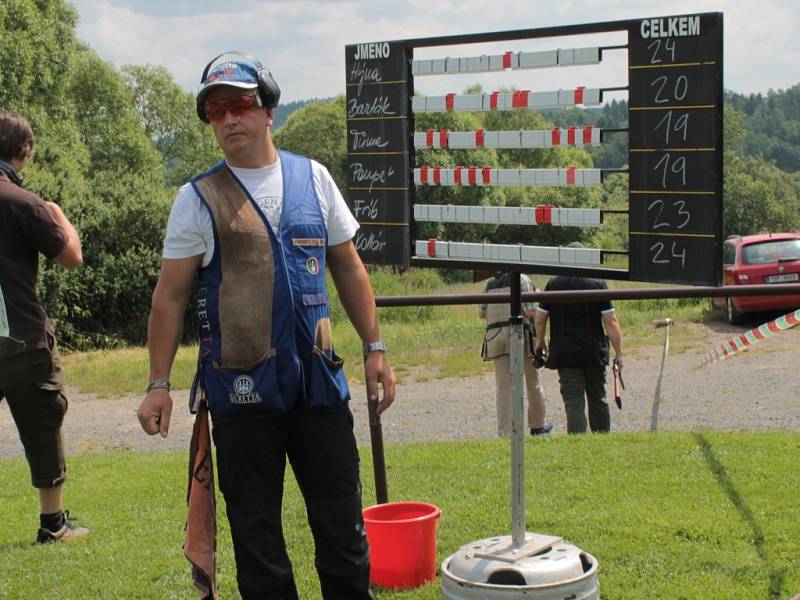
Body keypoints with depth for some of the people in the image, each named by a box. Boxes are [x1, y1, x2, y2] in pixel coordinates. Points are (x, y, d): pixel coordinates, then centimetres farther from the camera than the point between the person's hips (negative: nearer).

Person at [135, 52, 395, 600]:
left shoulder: (313, 178, 8)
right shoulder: (199, 199, 0)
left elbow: (349, 269, 13)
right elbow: (170, 295, 0)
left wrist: (375, 349, 9)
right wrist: (159, 384, -5)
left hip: (318, 376, 2)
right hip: (241, 385, -2)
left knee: (341, 514, 9)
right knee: (255, 524, 6)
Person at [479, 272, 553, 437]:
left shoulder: (489, 283, 13)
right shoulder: (522, 279, 1)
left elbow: (481, 313, 8)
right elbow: (529, 311, -9)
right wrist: (540, 310, 12)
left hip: (494, 335, 3)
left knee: (503, 386, 3)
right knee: (532, 382, 14)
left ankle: (505, 432, -3)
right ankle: (538, 426, 26)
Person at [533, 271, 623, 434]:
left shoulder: (553, 284, -1)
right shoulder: (598, 284, -5)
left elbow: (540, 318, 5)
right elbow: (611, 321, -8)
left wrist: (540, 342, 22)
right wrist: (618, 353, -4)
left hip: (565, 353, 0)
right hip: (594, 353, 1)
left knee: (573, 402, -2)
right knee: (598, 398, 15)